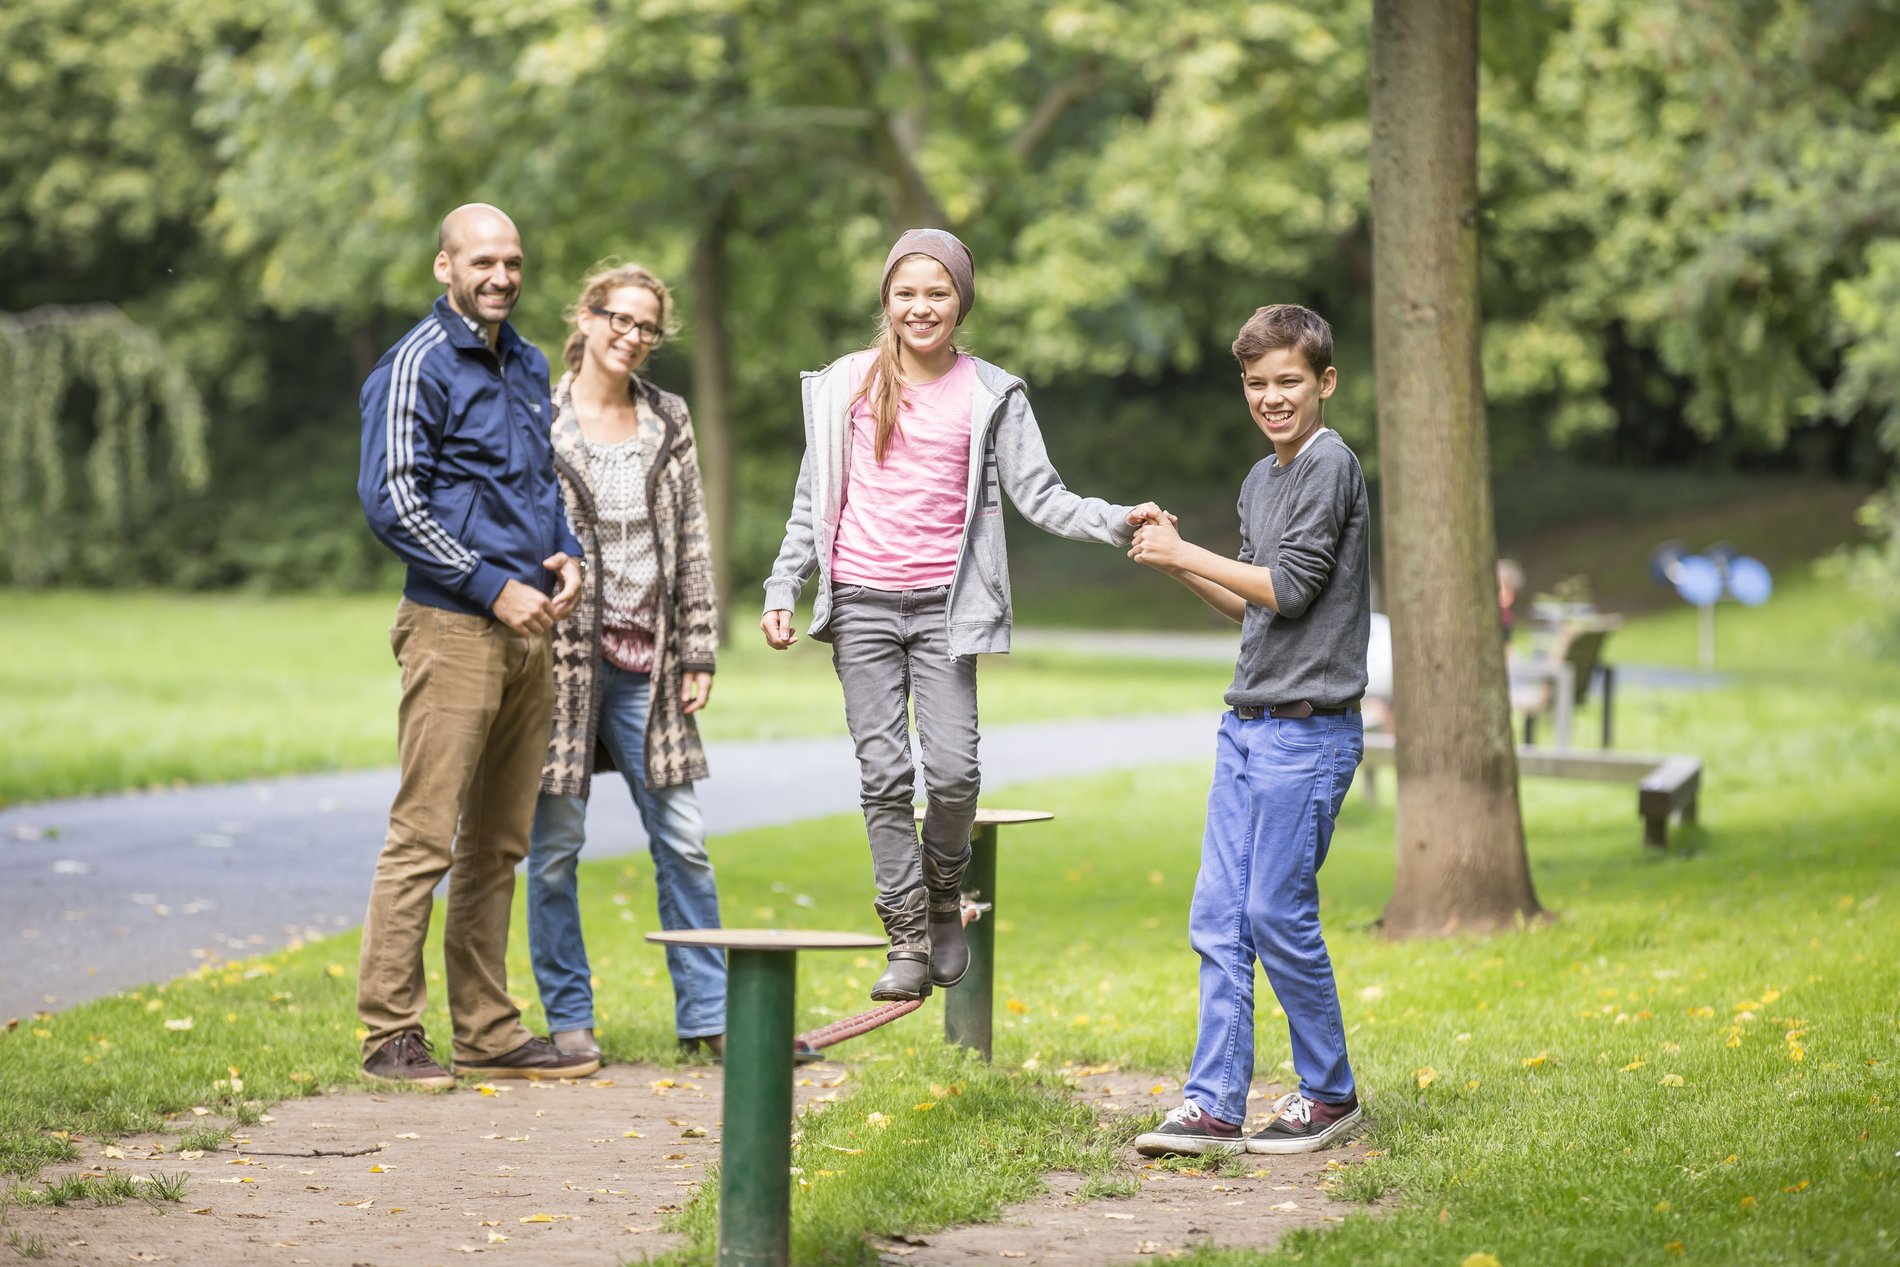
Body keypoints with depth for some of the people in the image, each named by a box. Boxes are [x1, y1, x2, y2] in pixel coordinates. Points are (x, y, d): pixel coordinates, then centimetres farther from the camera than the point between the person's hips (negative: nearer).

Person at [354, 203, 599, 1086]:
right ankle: (391, 1036, -3)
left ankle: (488, 1034, 17)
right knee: (424, 839, -8)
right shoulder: (417, 367, -7)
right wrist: (496, 588, -15)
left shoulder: (528, 367, 17)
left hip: (528, 633, 8)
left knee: (498, 845, 11)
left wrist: (566, 552, 7)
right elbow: (392, 502, -14)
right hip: (453, 627, -8)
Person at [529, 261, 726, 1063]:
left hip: (645, 657, 4)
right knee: (557, 841, 2)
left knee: (681, 838, 4)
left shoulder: (668, 423, 9)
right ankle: (568, 1017, 13)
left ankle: (707, 1013, 13)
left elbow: (691, 544, 11)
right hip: (560, 654, -4)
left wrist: (698, 651, 7)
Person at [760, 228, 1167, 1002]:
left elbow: (1040, 497, 0)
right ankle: (909, 941, 4)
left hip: (943, 603, -1)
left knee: (953, 770, -11)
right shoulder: (846, 384, 7)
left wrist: (1119, 522, -15)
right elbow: (814, 501, 12)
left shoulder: (990, 395, 4)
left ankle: (944, 893, 18)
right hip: (861, 601, 1)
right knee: (884, 776, -3)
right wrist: (783, 591, 5)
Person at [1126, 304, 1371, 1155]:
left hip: (1308, 731, -8)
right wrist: (1177, 563, 8)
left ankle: (1330, 1094, 9)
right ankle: (1213, 1104, 8)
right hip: (1248, 726, 8)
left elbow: (1291, 588, -15)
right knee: (1218, 919, 4)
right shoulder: (1260, 480, 16)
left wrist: (1185, 554, -9)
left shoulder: (1331, 464, -10)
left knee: (1278, 914, -5)